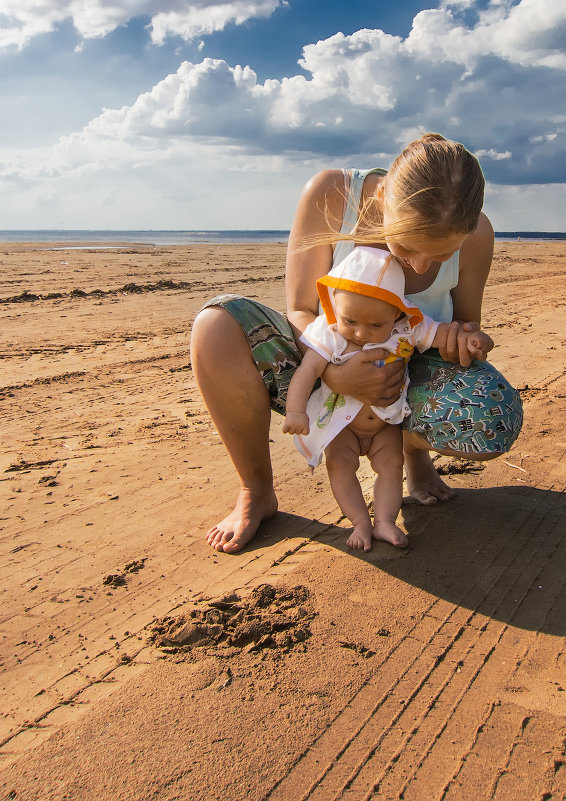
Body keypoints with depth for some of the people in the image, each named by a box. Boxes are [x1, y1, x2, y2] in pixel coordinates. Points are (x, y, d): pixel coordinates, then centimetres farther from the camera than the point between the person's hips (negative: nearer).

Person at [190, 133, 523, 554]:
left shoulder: (476, 233, -16)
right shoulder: (328, 195, -23)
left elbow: (468, 322, 2)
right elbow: (301, 312, -17)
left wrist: (462, 337, -24)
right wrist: (334, 373, -37)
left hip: (409, 374, 1)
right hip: (327, 366, 0)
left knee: (496, 419, -33)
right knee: (217, 325, -29)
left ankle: (413, 444, 9)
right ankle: (258, 492, -10)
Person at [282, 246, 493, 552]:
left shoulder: (406, 328, -20)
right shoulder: (328, 333, -25)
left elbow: (441, 332, -13)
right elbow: (308, 369, -31)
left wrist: (469, 337, -33)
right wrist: (295, 410, -44)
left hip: (386, 422, 2)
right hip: (341, 422, -1)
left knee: (391, 463, -8)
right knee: (339, 464, -13)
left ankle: (385, 521, -2)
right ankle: (360, 522, -6)